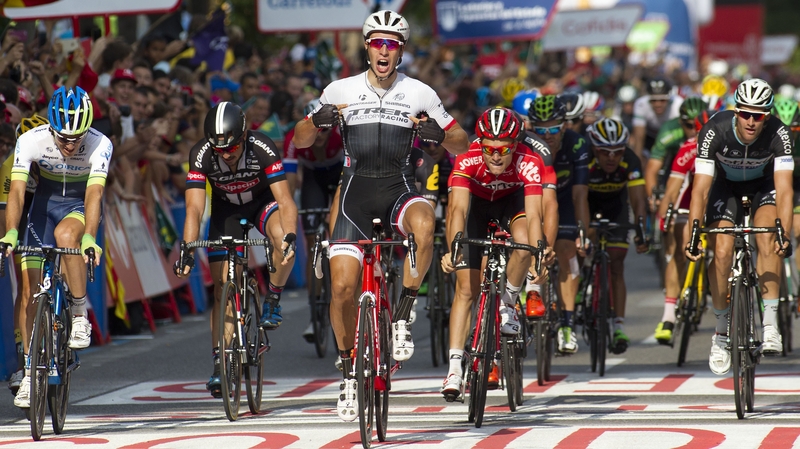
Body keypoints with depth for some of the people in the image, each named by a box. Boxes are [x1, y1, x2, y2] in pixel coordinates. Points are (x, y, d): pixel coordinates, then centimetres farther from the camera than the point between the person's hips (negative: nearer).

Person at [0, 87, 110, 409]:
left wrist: (89, 238, -53)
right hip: (44, 204, 2)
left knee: (65, 234, -38)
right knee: (30, 297, -3)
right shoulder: (31, 141, -25)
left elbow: (94, 194, -37)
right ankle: (30, 372, 11)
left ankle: (80, 316, -23)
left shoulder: (100, 145, -28)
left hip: (80, 206, -2)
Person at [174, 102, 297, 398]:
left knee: (283, 236, -35)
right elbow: (194, 209, -31)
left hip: (263, 200, -1)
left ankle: (273, 300, -10)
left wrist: (290, 235, -53)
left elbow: (285, 201, -36)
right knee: (223, 285, -6)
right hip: (226, 208, 1)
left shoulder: (262, 148, -33)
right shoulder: (201, 154, -29)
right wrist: (187, 252, -45)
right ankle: (220, 364, 0)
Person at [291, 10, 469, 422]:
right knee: (342, 287, -10)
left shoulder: (419, 94, 0)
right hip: (356, 193, 1)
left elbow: (461, 145, 6)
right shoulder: (341, 91, 1)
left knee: (424, 225, -37)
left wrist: (439, 134, -17)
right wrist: (317, 121, -15)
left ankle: (402, 318, -22)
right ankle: (350, 372, 11)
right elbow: (300, 141, 8)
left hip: (398, 190, -1)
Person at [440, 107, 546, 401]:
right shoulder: (467, 161, -36)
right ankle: (455, 368, -6)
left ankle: (507, 303, -6)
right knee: (466, 287, -8)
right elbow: (458, 209, -45)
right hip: (476, 202, 0)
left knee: (524, 243, -33)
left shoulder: (529, 163, -36)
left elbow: (533, 214, -43)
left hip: (512, 200, 0)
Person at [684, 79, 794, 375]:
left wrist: (785, 233, -52)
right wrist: (692, 233, -45)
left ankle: (770, 325, -22)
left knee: (768, 243, -25)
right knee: (721, 253, -16)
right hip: (726, 185, 0)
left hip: (763, 184, 0)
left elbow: (784, 189, -38)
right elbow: (701, 188, -34)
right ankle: (721, 333, 1)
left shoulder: (779, 134, -33)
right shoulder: (714, 131, -34)